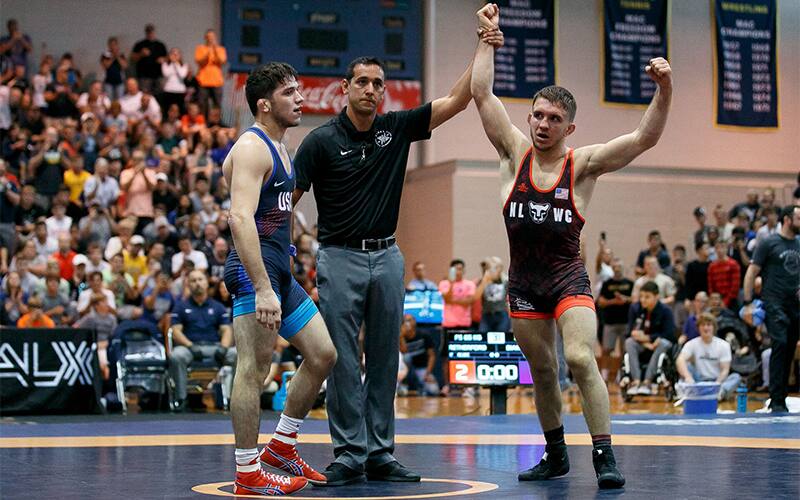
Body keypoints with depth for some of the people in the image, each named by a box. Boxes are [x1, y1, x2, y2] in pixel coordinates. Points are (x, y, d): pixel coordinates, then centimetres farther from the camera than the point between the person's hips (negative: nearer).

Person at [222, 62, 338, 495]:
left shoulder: (279, 148, 19)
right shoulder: (252, 147, -13)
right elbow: (240, 219, -25)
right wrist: (263, 289, -31)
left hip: (279, 270, 10)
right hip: (254, 270, -10)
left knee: (323, 354, 13)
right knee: (254, 369, -8)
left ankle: (281, 446, 22)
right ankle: (247, 473, -2)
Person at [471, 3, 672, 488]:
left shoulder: (584, 164, -5)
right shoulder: (515, 152, 2)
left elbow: (645, 137, -14)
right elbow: (482, 94, -1)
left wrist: (665, 89, -28)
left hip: (569, 279, -3)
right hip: (523, 282, 3)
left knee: (581, 359, -21)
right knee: (542, 372, 12)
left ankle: (605, 457, -16)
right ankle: (556, 455, 28)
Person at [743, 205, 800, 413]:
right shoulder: (769, 243, -2)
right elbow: (751, 273, -3)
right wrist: (747, 302, -9)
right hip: (774, 304, -6)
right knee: (780, 345, -15)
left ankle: (782, 397, 15)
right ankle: (776, 401, -13)